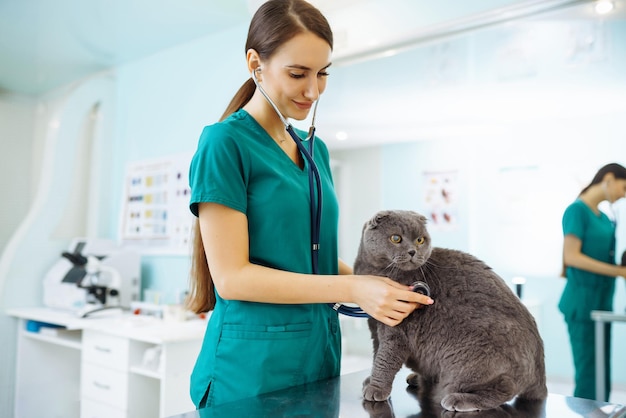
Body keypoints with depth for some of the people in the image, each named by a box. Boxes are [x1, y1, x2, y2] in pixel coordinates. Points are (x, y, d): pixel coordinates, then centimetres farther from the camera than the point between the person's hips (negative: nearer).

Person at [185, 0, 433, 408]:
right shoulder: (225, 143, -12)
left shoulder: (316, 150, 9)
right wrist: (352, 289, -20)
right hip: (252, 368, -6)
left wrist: (376, 283, -3)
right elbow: (232, 276, -17)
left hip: (320, 357, 7)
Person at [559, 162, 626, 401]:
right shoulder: (578, 210, -10)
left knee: (602, 375, 12)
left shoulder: (604, 217, 14)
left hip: (602, 301, 9)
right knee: (588, 374, -3)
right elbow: (571, 257, -18)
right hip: (583, 302, -8)